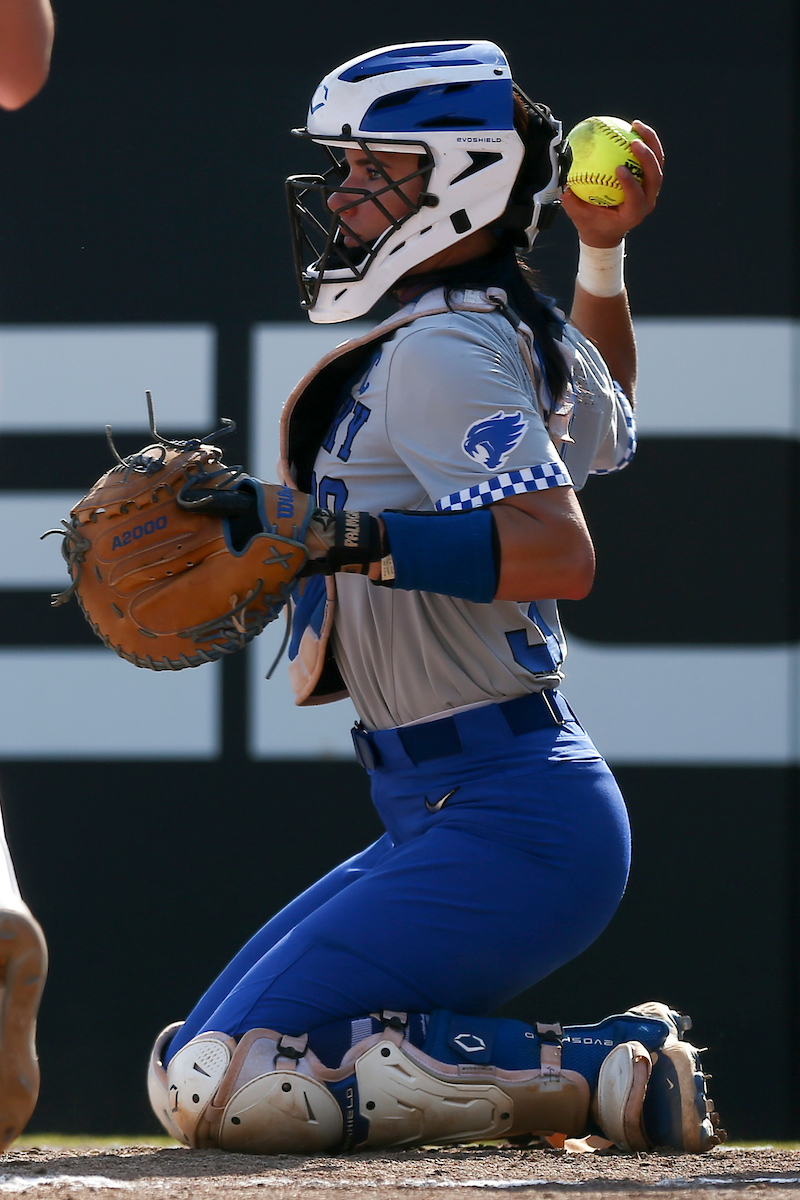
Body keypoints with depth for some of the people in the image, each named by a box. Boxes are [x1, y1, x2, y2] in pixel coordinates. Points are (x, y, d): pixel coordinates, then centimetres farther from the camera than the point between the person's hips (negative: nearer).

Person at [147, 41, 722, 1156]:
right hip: (442, 812, 10)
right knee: (198, 1067, 13)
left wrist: (346, 541, -32)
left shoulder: (440, 352, -14)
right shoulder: (525, 335, 14)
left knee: (217, 1086, -17)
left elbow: (558, 553, -29)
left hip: (511, 821, -10)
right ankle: (618, 1064, 8)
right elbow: (606, 422, 38)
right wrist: (602, 253, 33)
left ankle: (600, 1076, -13)